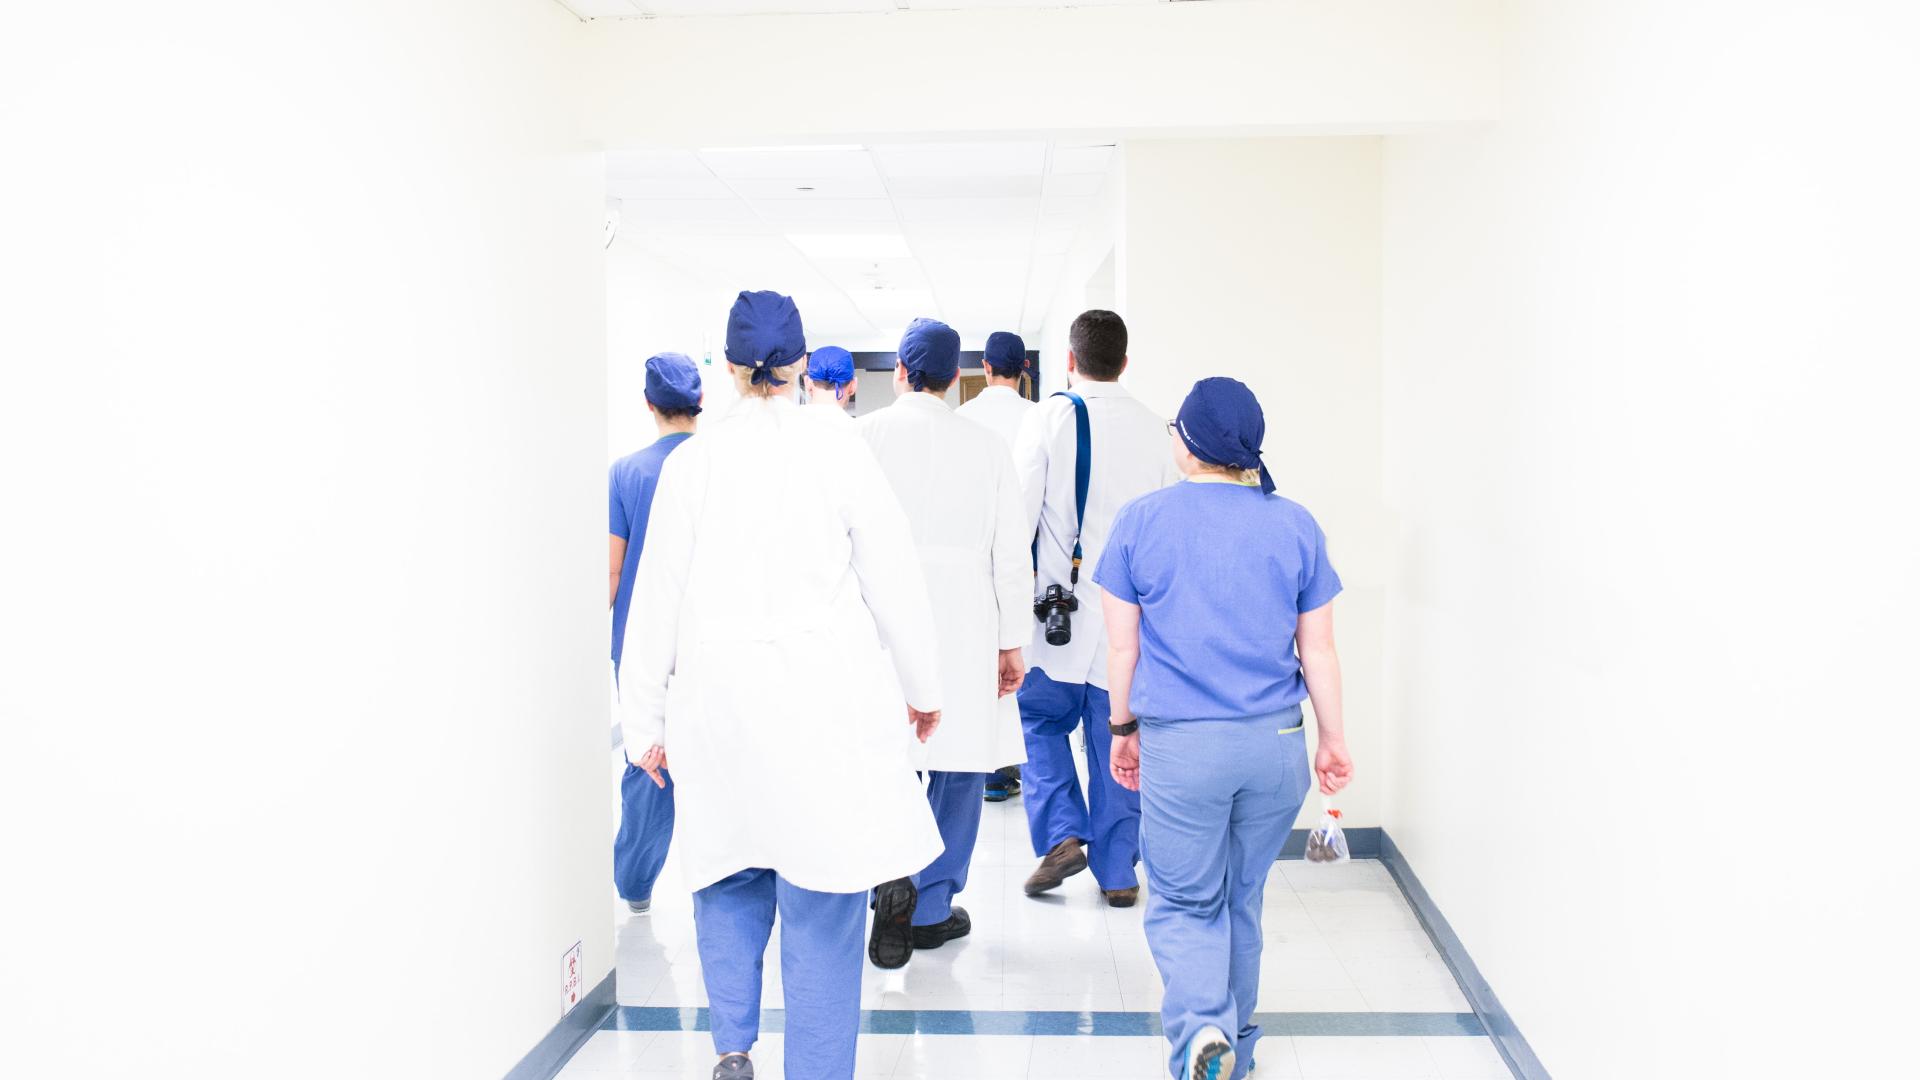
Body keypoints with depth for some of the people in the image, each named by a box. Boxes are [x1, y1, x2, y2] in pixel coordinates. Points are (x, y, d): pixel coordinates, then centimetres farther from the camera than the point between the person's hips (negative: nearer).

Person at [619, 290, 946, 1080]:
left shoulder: (690, 461, 0)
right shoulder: (839, 452, -4)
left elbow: (658, 599, 3)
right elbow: (893, 582, 0)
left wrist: (645, 719, 12)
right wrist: (923, 686, 13)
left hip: (718, 701, 2)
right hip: (826, 702, -2)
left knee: (729, 880, 19)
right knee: (822, 903, 6)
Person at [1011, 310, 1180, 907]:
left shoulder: (1048, 417, -6)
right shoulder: (1155, 429, 2)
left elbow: (1019, 511, -8)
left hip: (1059, 605, -2)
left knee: (1042, 721, 17)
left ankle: (1062, 834, 2)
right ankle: (1118, 871, 16)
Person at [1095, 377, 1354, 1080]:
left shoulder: (1141, 520, -3)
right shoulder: (1295, 525, 1)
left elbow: (1122, 644, 1)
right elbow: (1318, 650, 4)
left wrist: (1125, 728, 13)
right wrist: (1333, 738, 15)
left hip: (1179, 744, -2)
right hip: (1276, 743, 3)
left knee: (1184, 903, 10)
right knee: (1243, 898, 19)